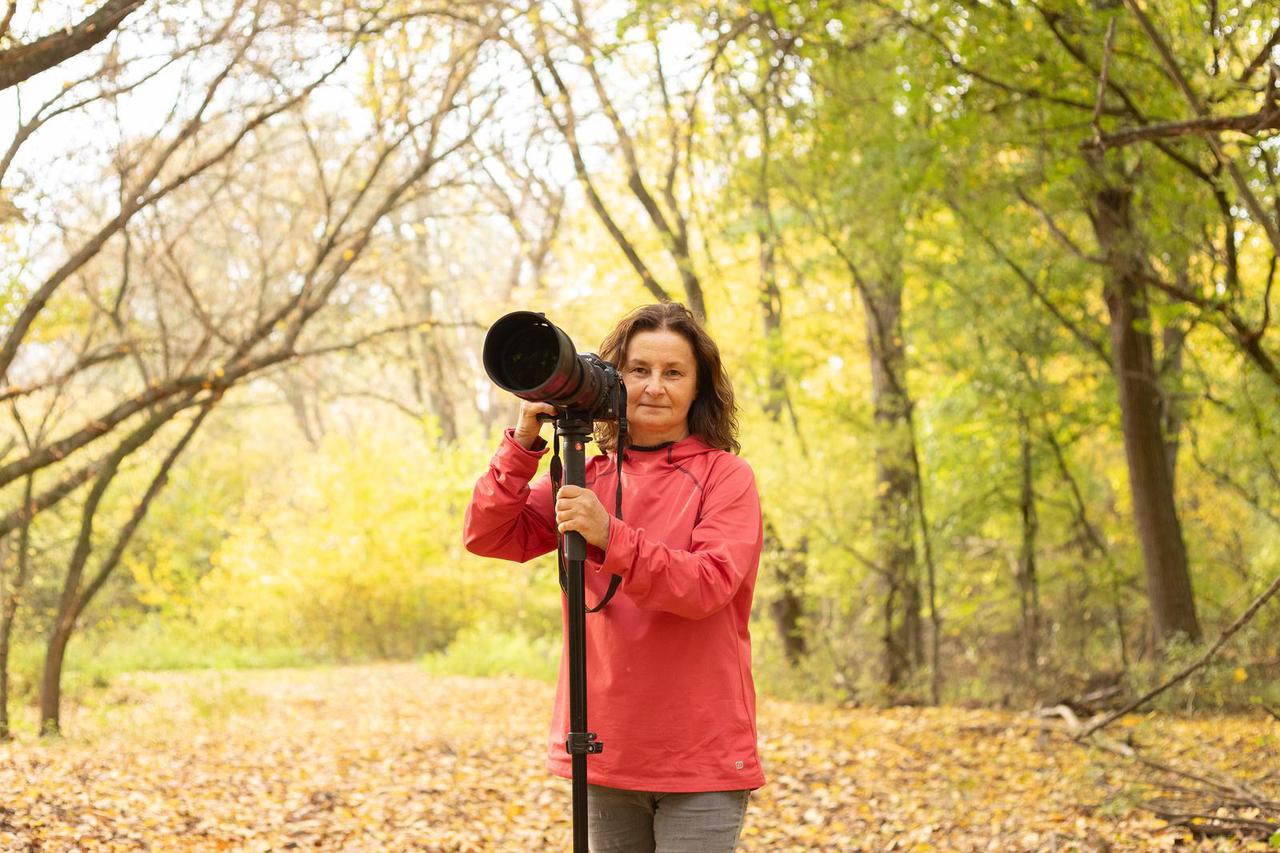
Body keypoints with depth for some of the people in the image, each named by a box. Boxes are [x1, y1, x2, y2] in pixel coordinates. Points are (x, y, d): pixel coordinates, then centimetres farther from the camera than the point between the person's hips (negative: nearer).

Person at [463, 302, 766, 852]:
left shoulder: (725, 475, -3)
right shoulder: (588, 475, 10)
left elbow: (708, 586, -17)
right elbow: (484, 536, 2)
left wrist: (610, 537, -28)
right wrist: (525, 443, -8)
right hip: (604, 746, 4)